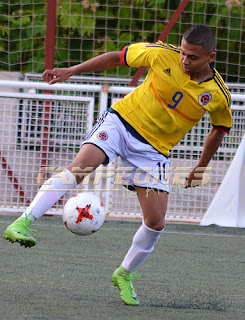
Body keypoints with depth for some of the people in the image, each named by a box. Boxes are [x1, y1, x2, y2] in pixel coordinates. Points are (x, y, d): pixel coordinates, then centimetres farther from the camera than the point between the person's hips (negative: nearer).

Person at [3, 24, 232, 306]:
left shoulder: (219, 96, -10)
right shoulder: (163, 55, -12)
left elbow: (219, 129, 12)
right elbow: (117, 57, 2)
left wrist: (201, 167, 19)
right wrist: (70, 71, 1)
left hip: (153, 150, 2)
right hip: (122, 121, -2)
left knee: (156, 223, -6)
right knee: (80, 166, -29)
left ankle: (124, 274, 21)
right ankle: (22, 224, -36)